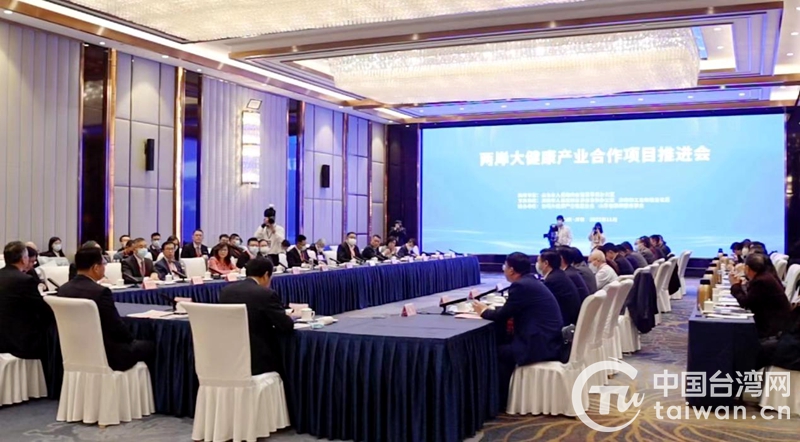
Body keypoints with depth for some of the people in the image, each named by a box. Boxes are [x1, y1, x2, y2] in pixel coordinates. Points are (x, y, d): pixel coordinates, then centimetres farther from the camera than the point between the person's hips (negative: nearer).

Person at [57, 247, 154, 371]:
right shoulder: (100, 291, -23)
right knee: (149, 345, 14)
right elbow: (117, 327, -18)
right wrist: (131, 340, 3)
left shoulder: (63, 289, 0)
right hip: (106, 356, -8)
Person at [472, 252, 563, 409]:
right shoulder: (531, 282, 14)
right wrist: (489, 309, 18)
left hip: (540, 345, -9)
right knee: (504, 345, 17)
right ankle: (506, 394, 22)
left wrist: (483, 311, 8)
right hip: (549, 341, 9)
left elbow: (502, 316, -9)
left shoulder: (521, 285, -14)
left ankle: (502, 399, 14)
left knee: (496, 352, 0)